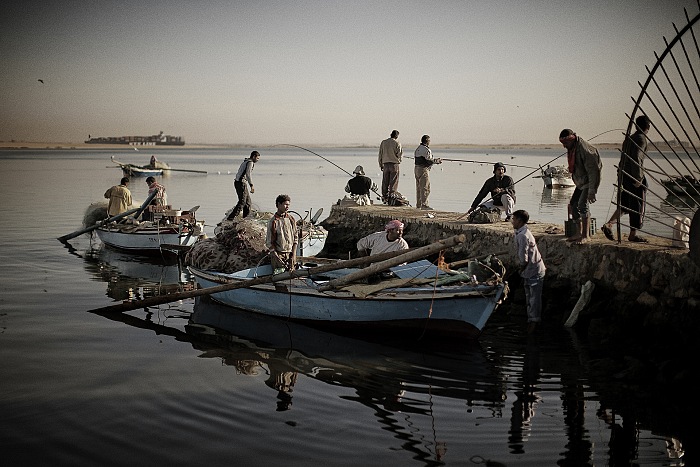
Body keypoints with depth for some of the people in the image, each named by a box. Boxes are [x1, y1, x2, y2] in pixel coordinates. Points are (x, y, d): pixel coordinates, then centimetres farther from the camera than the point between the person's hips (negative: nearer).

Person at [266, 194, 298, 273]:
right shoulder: (273, 222, -7)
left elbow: (295, 238, 8)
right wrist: (278, 259, -12)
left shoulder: (291, 219, 6)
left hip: (290, 253, 4)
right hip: (278, 253, -3)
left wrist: (294, 255, -1)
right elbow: (269, 243, -6)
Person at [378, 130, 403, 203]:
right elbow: (400, 155, -8)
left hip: (385, 164, 4)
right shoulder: (397, 143, -7)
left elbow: (380, 154, 9)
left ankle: (384, 198, 11)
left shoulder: (383, 142, 7)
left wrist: (381, 165, 15)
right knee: (393, 182, 0)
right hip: (394, 164, -4)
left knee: (385, 182, 9)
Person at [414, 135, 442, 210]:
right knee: (425, 188, -6)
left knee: (419, 188, 14)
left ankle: (418, 205, 18)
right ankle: (424, 205, -8)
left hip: (417, 169, 10)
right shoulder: (426, 150, -15)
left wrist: (436, 159, 18)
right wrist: (438, 161, -1)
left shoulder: (418, 148, 15)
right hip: (423, 170, -10)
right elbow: (430, 160, -18)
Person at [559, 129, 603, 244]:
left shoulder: (585, 149, -25)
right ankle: (579, 233, 16)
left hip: (590, 181, -9)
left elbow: (593, 171, -26)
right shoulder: (571, 149, 5)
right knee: (573, 204, 7)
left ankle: (586, 235, -12)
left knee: (583, 204, -19)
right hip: (580, 182, 10)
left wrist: (592, 191, -27)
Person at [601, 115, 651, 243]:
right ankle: (633, 235, 6)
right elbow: (636, 158, -20)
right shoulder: (641, 139, -10)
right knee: (636, 207, 1)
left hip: (623, 175, 8)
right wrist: (638, 179, -20)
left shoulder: (629, 138, 16)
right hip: (633, 177, -8)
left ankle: (608, 225, -1)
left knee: (625, 205, 14)